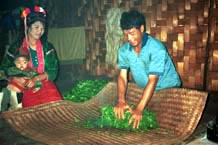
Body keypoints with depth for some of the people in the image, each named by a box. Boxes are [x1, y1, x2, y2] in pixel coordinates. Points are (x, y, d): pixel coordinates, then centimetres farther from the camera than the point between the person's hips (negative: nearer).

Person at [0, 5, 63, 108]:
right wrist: (15, 79, -14)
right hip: (27, 90, -1)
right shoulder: (16, 47, 4)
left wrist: (35, 79, -16)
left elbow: (53, 71, 0)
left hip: (46, 87, 1)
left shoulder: (47, 47, 7)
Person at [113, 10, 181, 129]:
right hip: (144, 89, 5)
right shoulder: (123, 50, -10)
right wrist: (121, 100, -31)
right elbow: (122, 76, -14)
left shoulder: (156, 48, -28)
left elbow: (152, 81, -33)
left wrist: (139, 109, -39)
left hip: (168, 89, -4)